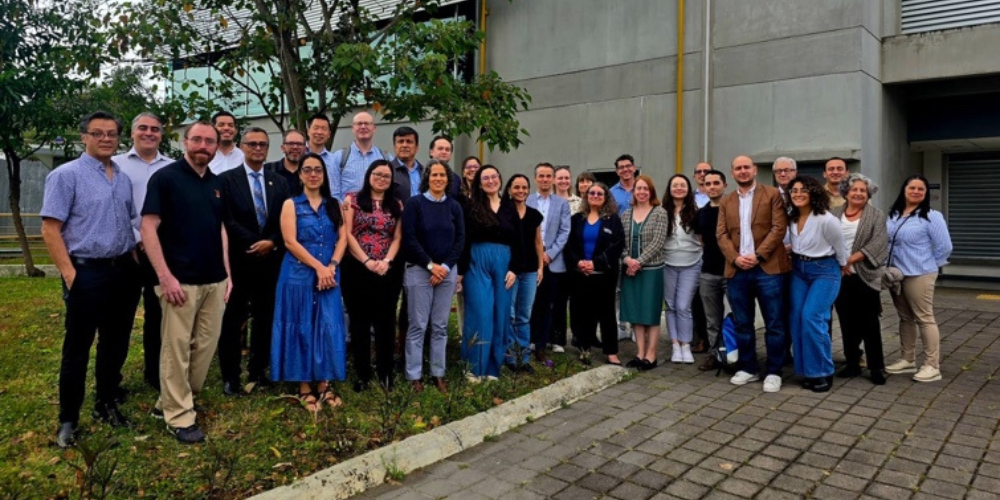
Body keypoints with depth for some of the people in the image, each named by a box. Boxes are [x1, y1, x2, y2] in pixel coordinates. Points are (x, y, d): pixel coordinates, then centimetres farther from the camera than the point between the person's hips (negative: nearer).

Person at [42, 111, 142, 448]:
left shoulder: (124, 179, 10)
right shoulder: (66, 175, -7)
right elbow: (50, 230, -11)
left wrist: (133, 263, 8)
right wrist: (69, 274, -16)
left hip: (124, 272, 6)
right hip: (87, 272, -5)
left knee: (116, 344, 15)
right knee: (77, 349, 4)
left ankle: (107, 405, 32)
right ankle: (68, 419, 19)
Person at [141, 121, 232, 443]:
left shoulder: (217, 183, 13)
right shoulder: (165, 178, -6)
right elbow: (149, 228, -11)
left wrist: (227, 272, 11)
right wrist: (165, 276, -17)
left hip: (214, 280, 7)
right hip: (180, 280, -6)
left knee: (207, 344, 11)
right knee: (176, 347, 1)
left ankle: (172, 400, 27)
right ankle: (179, 414, 13)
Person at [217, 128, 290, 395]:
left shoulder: (279, 182, 11)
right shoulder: (227, 179, 0)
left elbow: (285, 221, 7)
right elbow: (227, 220, -9)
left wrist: (271, 242, -10)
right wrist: (254, 243, -13)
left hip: (270, 261, 4)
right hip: (239, 261, -3)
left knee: (265, 318, 9)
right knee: (233, 320, 3)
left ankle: (258, 370, 22)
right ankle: (230, 377, 12)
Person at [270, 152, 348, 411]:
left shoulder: (334, 205, 11)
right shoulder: (291, 204, 2)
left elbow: (343, 238, 5)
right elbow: (290, 241, -8)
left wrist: (331, 266, -11)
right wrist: (318, 267, -15)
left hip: (330, 275, 3)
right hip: (299, 275, -3)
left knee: (329, 328, 2)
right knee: (301, 328, 1)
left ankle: (324, 384, 11)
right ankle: (305, 387, 9)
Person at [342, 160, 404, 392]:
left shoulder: (396, 205, 11)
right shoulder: (353, 199, 3)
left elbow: (397, 238, 5)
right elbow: (347, 234, -4)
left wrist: (386, 261, -11)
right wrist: (367, 261, -13)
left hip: (388, 271, 2)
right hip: (357, 269, -2)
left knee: (385, 321, 6)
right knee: (359, 321, 5)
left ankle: (385, 372, 17)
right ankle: (362, 373, 15)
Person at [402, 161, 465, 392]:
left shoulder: (454, 206, 8)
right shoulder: (414, 203, -3)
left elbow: (460, 239, 4)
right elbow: (409, 239, -9)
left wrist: (445, 266, -8)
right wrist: (431, 265, -12)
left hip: (447, 272, 3)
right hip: (419, 271, -3)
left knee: (440, 326, 8)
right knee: (418, 325, 0)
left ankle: (438, 374, 17)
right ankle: (414, 375, 10)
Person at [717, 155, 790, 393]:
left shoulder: (772, 195, 4)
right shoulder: (726, 202, 15)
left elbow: (779, 228, -5)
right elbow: (721, 234, 7)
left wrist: (758, 255, -14)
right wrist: (735, 257, -10)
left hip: (767, 268, -3)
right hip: (737, 270, 4)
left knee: (774, 324, 1)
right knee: (742, 324, 10)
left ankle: (774, 372, 11)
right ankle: (748, 368, 22)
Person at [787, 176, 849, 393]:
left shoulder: (826, 219, -18)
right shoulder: (792, 218, 1)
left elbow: (840, 247, -4)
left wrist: (842, 267, 8)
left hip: (824, 271, -6)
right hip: (799, 270, 6)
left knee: (812, 318, -16)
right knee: (796, 319, 0)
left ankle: (823, 372, -2)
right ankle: (808, 371, 12)